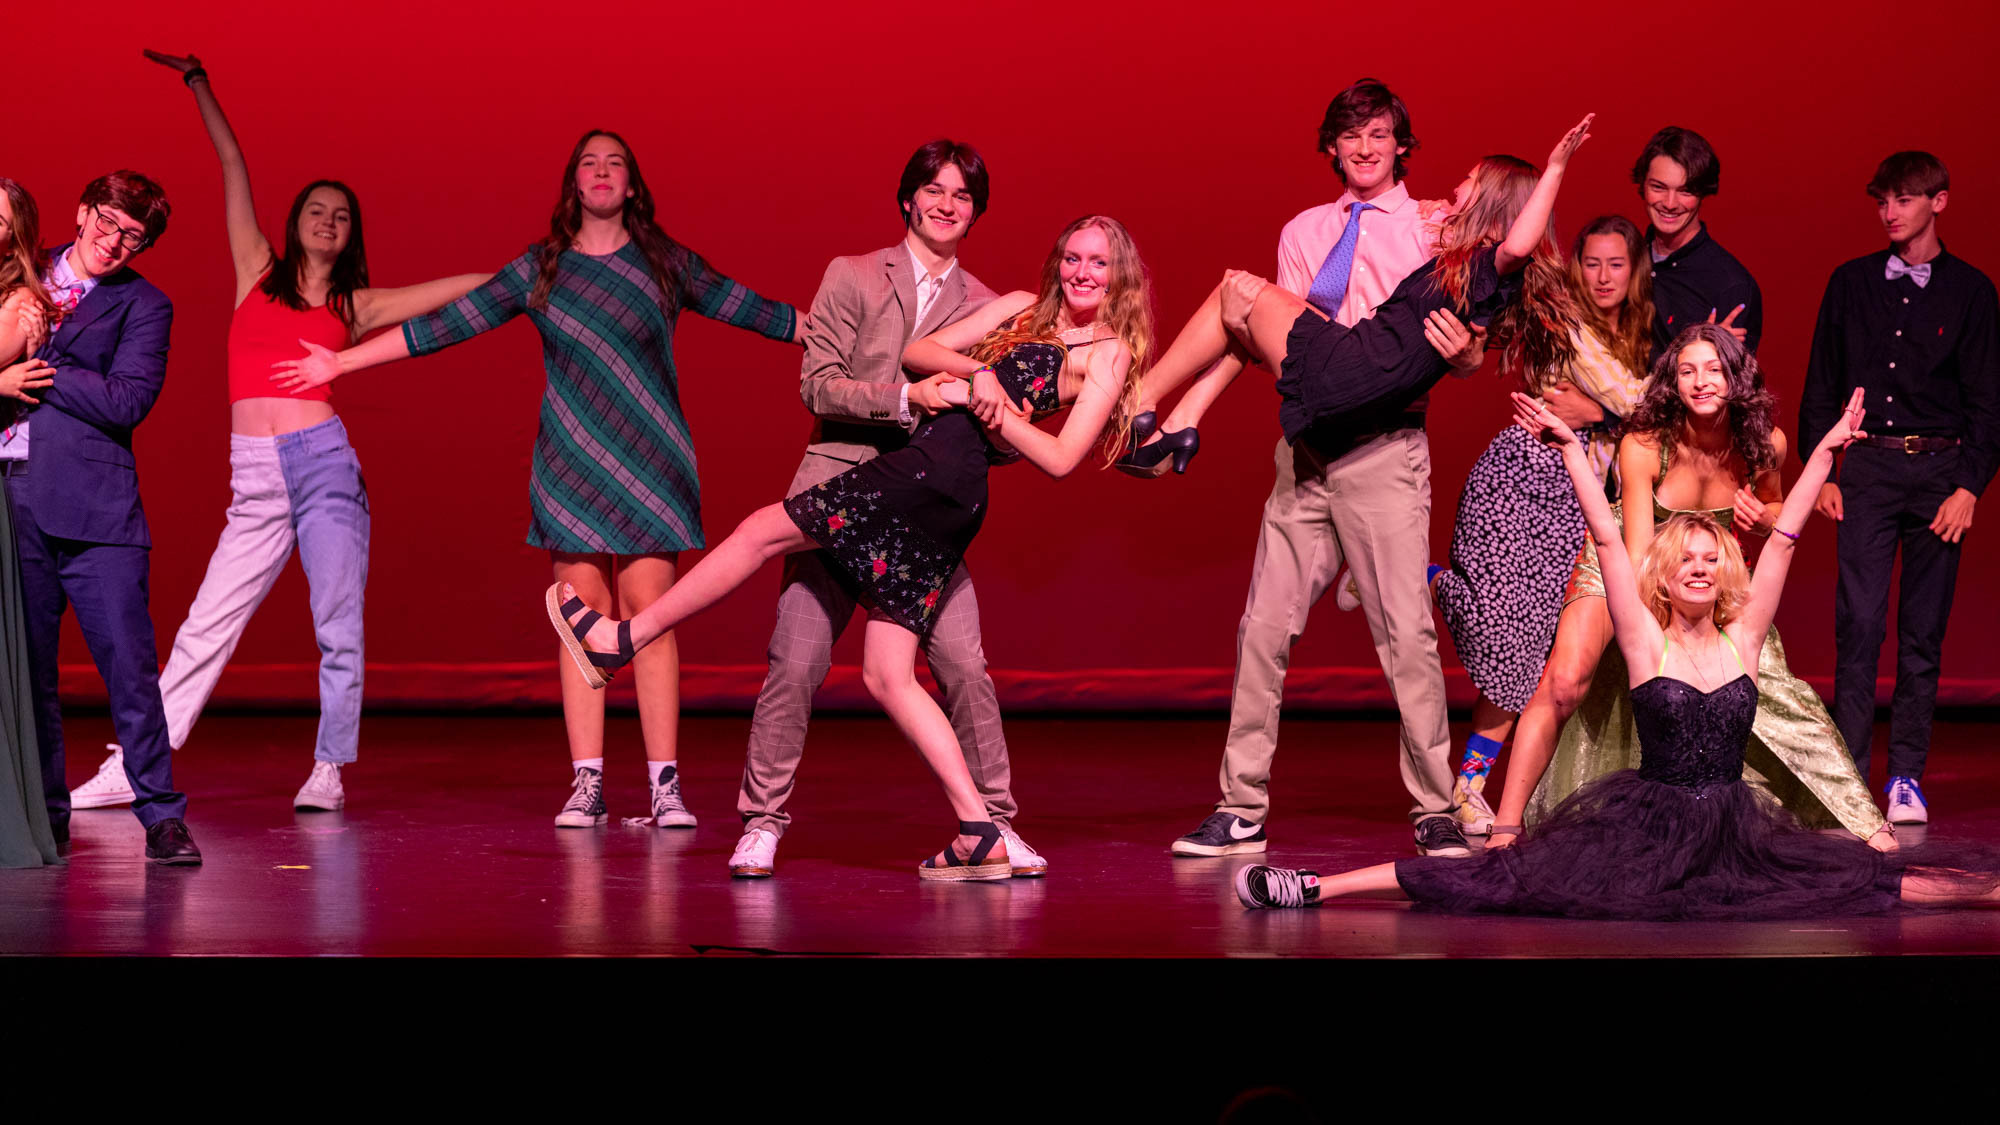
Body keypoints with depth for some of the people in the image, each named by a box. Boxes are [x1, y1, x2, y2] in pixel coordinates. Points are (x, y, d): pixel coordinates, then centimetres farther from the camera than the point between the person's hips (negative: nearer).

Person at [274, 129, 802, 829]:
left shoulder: (666, 264, 8)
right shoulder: (540, 270, 9)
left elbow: (750, 310, 12)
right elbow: (443, 325, 10)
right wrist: (340, 362, 9)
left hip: (648, 464, -1)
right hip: (569, 465, 1)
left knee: (649, 612, -8)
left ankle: (665, 784, -7)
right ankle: (586, 785, -2)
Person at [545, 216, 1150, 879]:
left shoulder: (1109, 353, 5)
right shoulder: (1022, 310, 25)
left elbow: (1061, 459, -4)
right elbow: (916, 353, 17)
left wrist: (989, 406, -10)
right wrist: (980, 375, -1)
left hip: (937, 473, -8)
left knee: (764, 531, 1)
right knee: (888, 677, 3)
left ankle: (621, 642, 12)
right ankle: (981, 836, -1)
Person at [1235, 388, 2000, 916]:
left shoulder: (1742, 637, 5)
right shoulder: (1646, 641, -1)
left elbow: (1782, 540, 4)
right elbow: (1607, 540, -5)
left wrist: (1825, 453, 5)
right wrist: (1571, 448, -8)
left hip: (1734, 826, 4)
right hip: (1648, 823, -3)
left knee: (1863, 881, -8)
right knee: (1503, 880, -15)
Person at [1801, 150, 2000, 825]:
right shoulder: (1851, 284, 9)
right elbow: (1821, 386, 12)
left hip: (1939, 471, -1)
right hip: (1868, 468, 1)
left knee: (1924, 632, 3)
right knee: (1858, 623, -8)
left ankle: (1907, 776, 9)